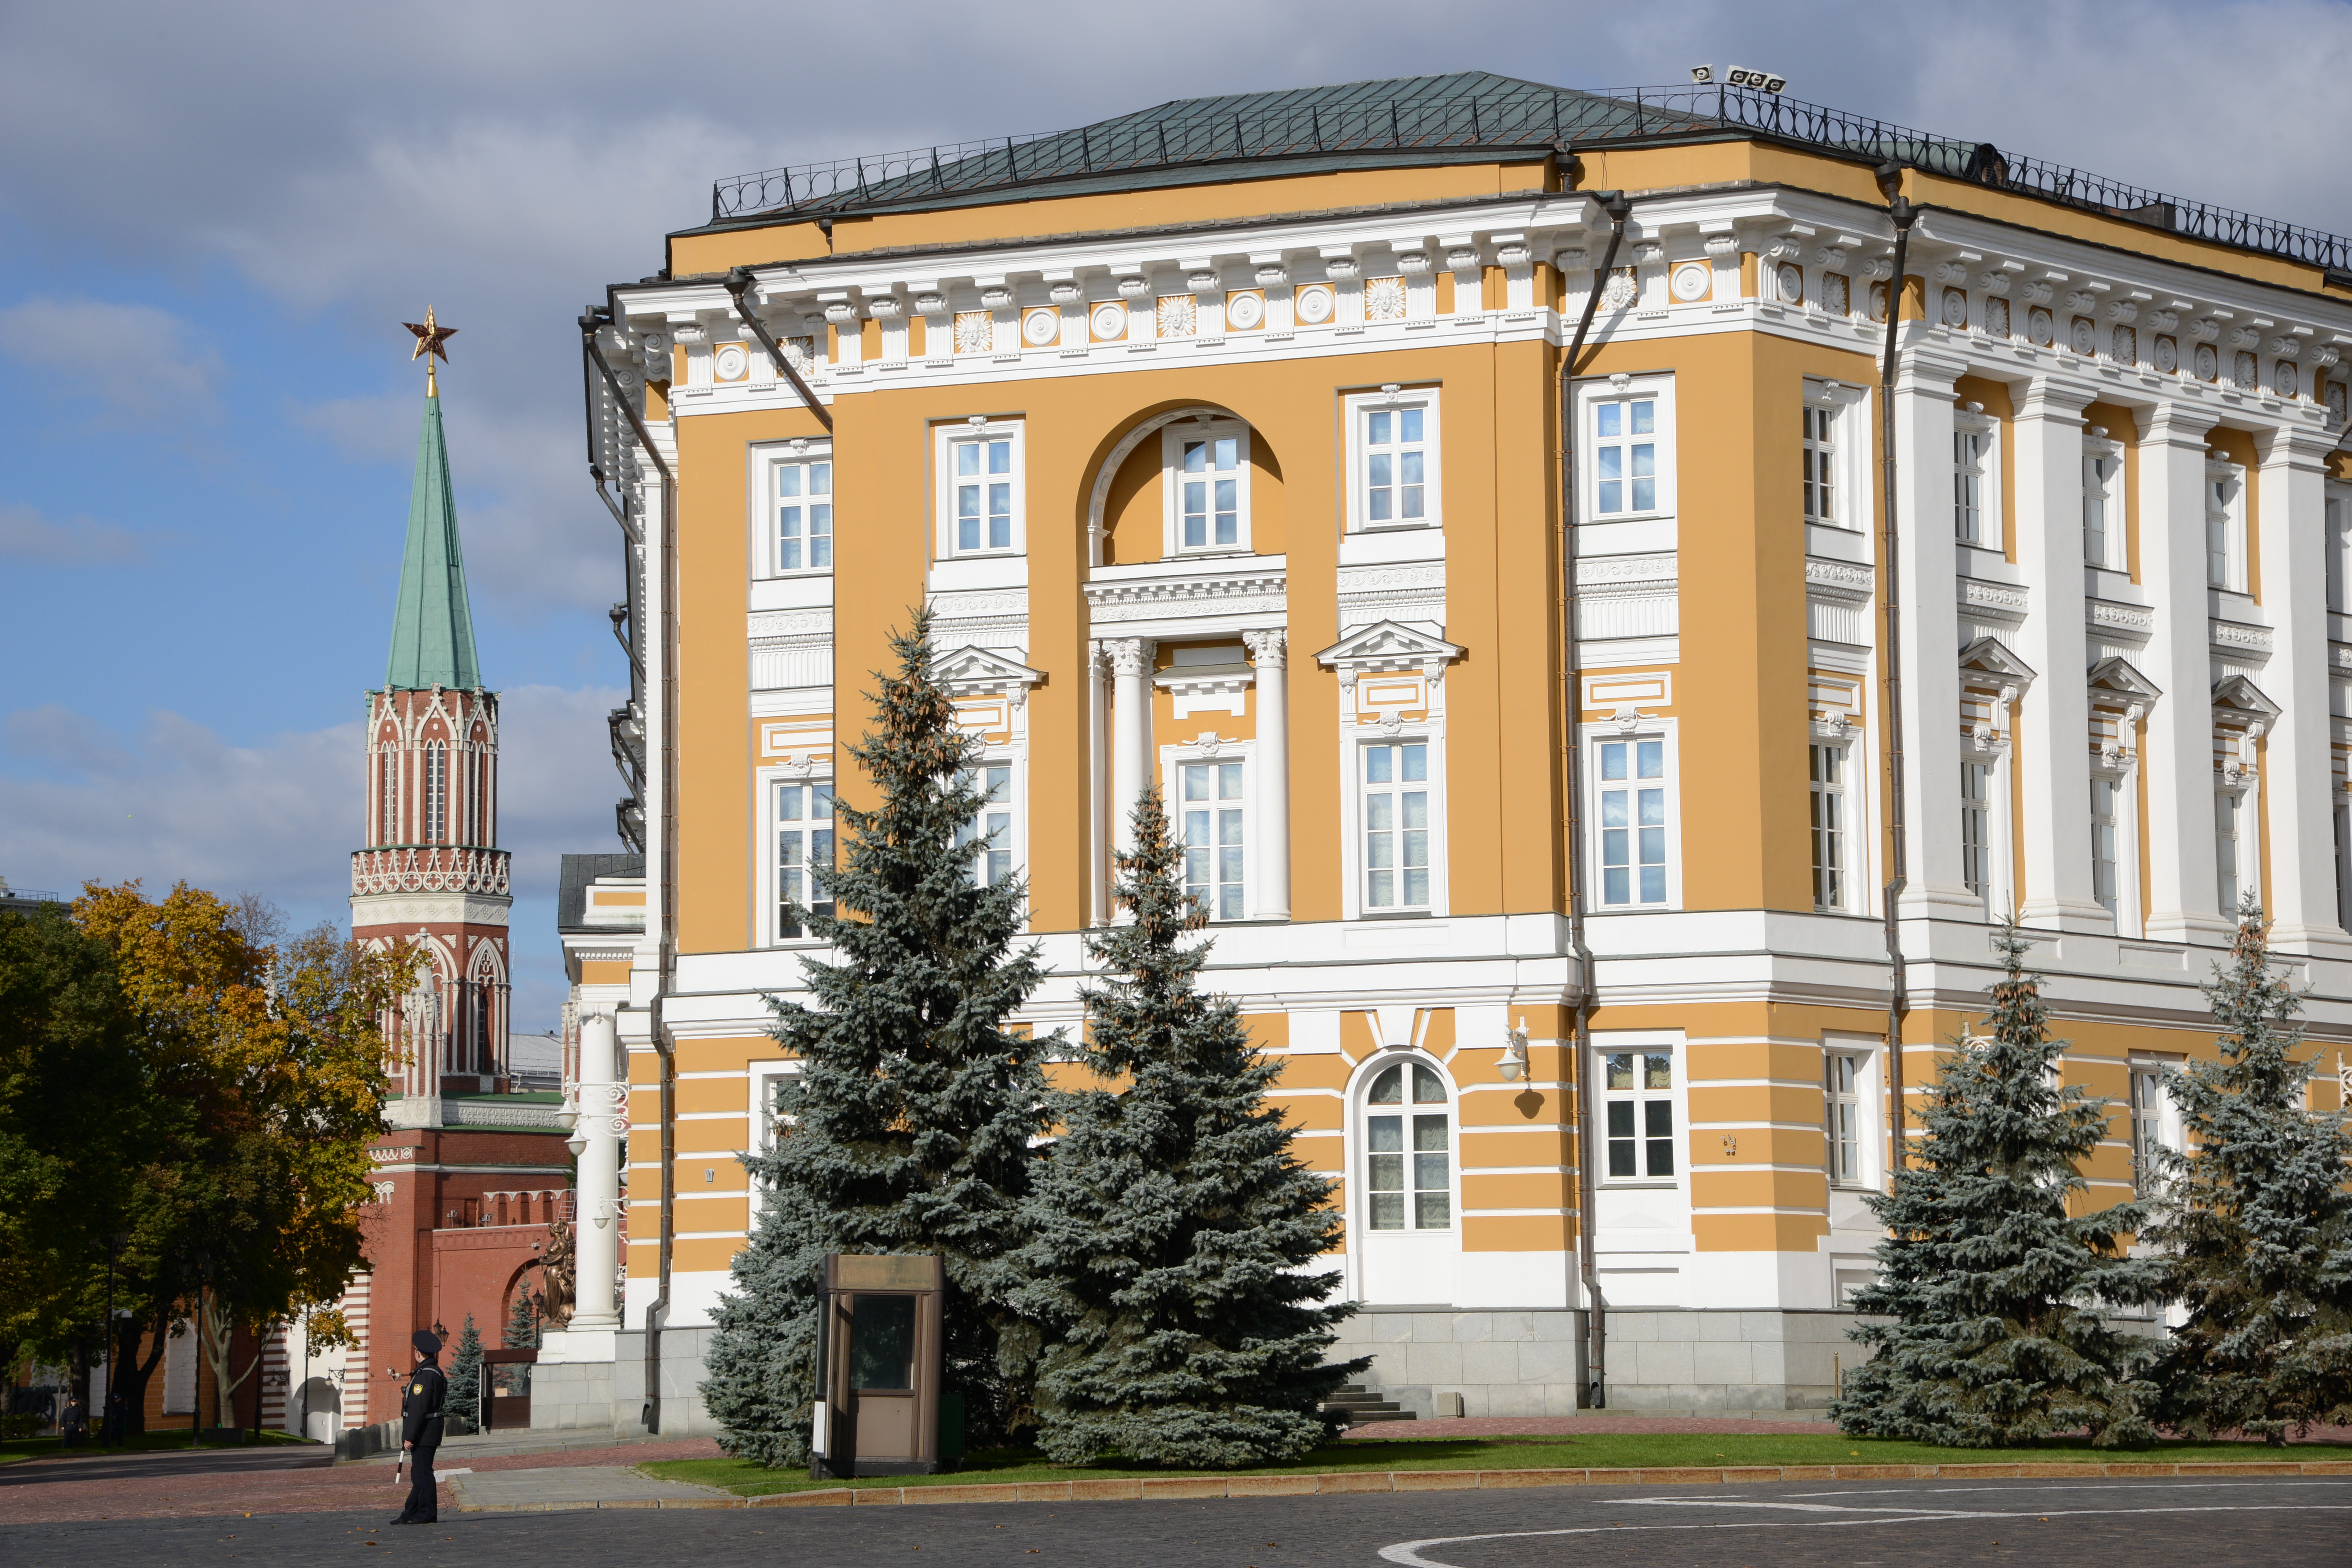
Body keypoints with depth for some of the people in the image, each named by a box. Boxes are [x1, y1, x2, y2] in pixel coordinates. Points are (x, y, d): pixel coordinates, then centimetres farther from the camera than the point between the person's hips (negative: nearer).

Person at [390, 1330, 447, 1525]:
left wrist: (410, 1437, -21)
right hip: (428, 1434, 11)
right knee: (419, 1475, 13)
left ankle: (427, 1514, -2)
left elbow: (419, 1408, -22)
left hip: (422, 1434, -11)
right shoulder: (436, 1372, 14)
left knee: (423, 1474, -5)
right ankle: (412, 1513, 17)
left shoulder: (425, 1375, -18)